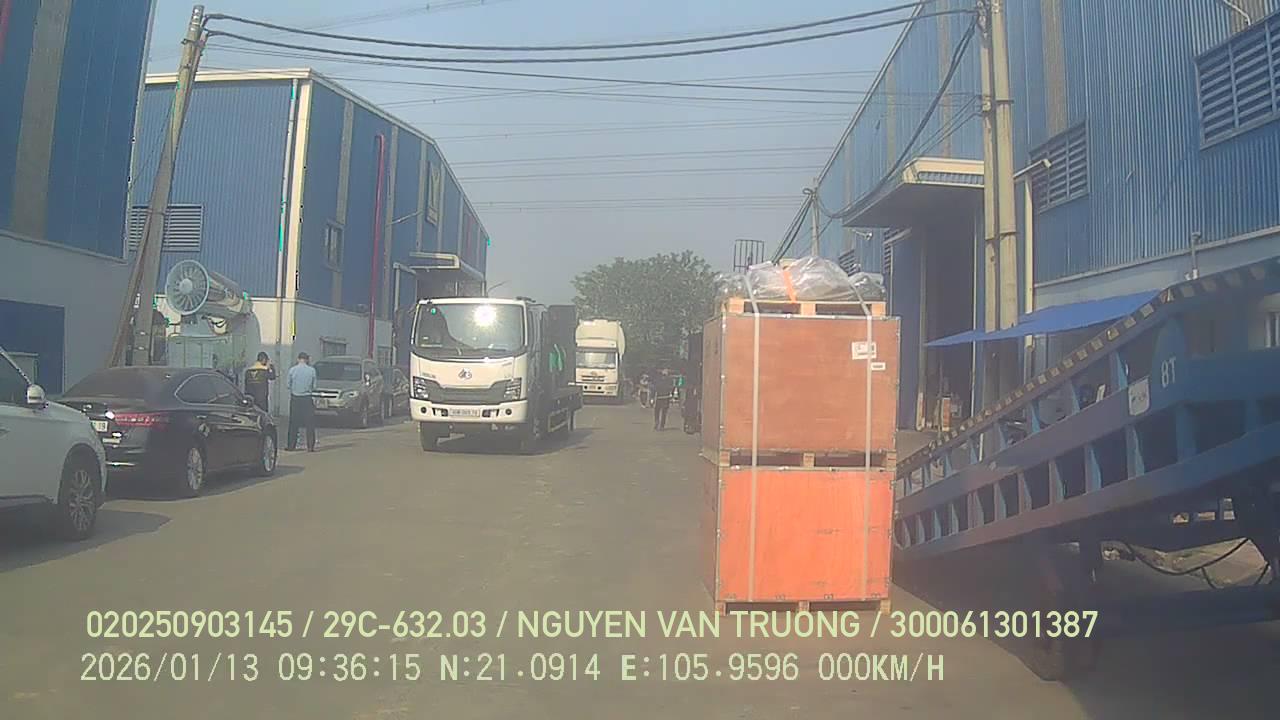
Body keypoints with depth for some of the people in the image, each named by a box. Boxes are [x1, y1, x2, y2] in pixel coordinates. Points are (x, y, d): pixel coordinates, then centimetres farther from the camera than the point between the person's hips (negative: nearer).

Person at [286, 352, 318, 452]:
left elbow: (288, 384, 3)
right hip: (308, 398, -1)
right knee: (310, 423, 2)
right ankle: (310, 446, 0)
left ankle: (291, 445, 13)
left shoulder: (292, 370, -3)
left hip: (295, 398, 1)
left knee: (293, 423, 9)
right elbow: (314, 386, 1)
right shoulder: (312, 370, -6)